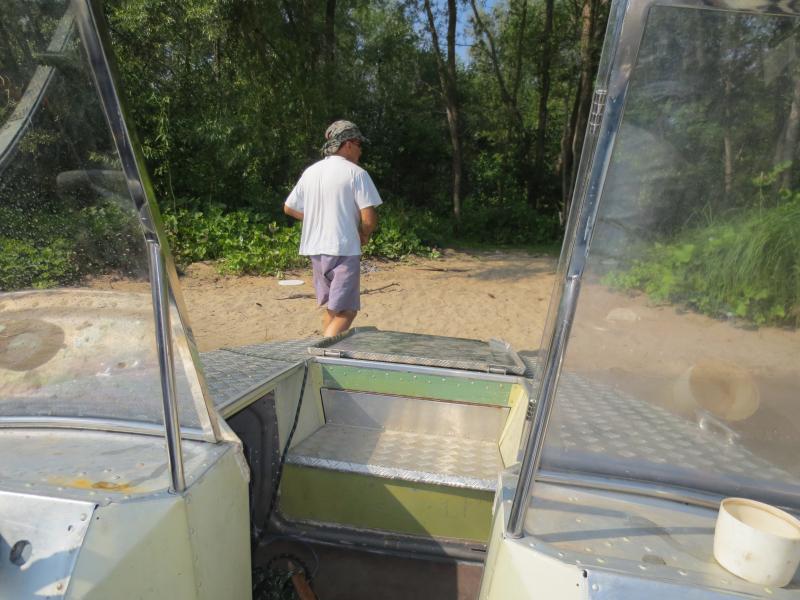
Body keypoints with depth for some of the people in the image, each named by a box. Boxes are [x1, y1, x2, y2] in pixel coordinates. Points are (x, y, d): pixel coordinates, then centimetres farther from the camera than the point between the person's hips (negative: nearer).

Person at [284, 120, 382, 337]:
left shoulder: (310, 172, 10)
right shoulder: (356, 173, -8)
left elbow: (289, 208, 17)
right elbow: (369, 218, -14)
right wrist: (364, 236, 5)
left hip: (315, 249, 7)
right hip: (344, 249, -7)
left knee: (331, 307, 21)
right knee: (346, 311, -3)